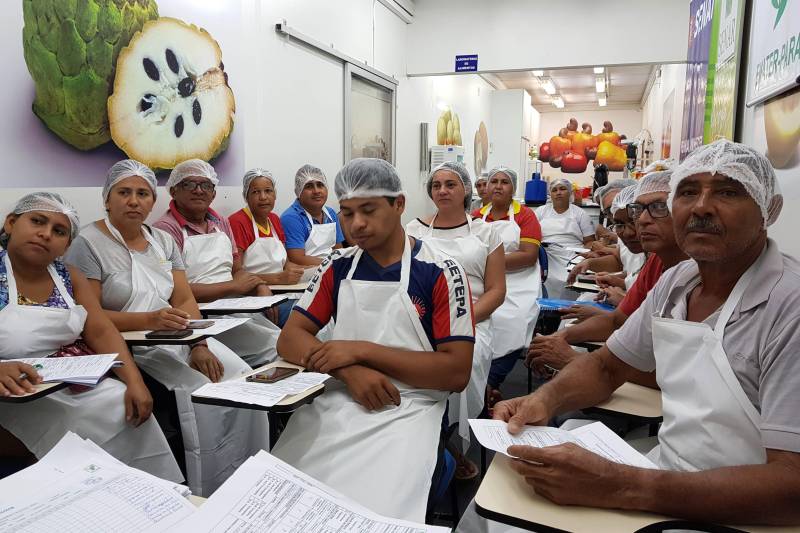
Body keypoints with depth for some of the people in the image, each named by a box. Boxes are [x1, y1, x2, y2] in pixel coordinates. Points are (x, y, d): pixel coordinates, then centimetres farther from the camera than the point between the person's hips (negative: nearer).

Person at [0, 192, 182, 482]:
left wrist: (134, 381, -18)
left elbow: (101, 331, -2)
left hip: (82, 382, 5)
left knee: (129, 410, -16)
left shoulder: (68, 276, 6)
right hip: (25, 395, -4)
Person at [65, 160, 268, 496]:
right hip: (129, 347, -5)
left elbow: (186, 300, 6)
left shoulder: (164, 241, 13)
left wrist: (199, 346, -11)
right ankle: (209, 499, -8)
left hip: (178, 340, 6)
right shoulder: (88, 244, -4)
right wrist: (149, 320, -25)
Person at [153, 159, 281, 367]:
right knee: (277, 347, -23)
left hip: (238, 307, 7)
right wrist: (233, 286, -10)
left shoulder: (221, 223, 18)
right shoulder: (166, 229, -6)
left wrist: (260, 287, -2)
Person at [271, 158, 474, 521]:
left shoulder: (442, 273, -5)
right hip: (338, 400, 4)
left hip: (409, 410, -3)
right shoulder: (337, 267, 9)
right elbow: (290, 339, 5)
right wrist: (348, 369, -14)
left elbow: (456, 373, -9)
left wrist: (361, 350, -14)